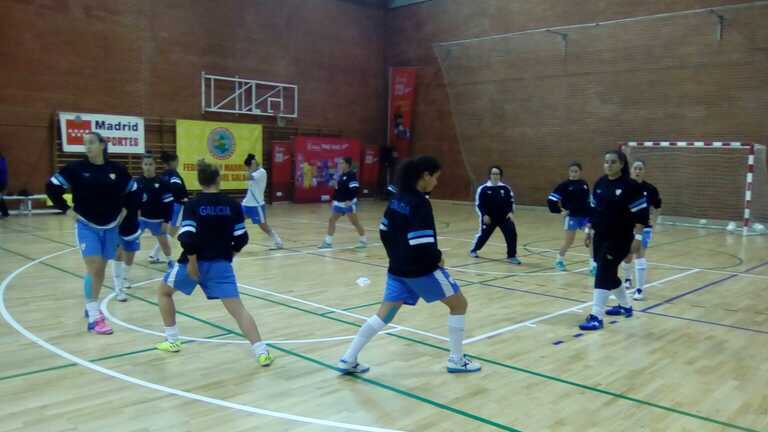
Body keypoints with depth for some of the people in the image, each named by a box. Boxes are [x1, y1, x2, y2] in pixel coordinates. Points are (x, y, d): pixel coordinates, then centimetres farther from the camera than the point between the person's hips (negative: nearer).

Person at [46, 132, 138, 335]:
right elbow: (52, 187, -2)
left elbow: (133, 190, 13)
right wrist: (67, 209, -5)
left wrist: (125, 210, 7)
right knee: (93, 268, -11)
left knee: (101, 269, 13)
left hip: (110, 227, 3)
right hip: (87, 226, -3)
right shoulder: (76, 168, -8)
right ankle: (94, 317, -6)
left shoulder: (117, 169, -2)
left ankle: (91, 306, 33)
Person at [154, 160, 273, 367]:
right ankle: (262, 351, -14)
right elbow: (241, 239, 3)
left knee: (164, 292, 25)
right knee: (237, 308, -3)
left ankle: (172, 341, 27)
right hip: (221, 264, 2)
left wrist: (192, 262, -10)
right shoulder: (232, 205, 2)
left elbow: (188, 237, -18)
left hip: (194, 262, -1)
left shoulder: (193, 204, -6)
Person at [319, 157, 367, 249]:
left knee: (355, 222, -1)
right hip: (339, 202, 9)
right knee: (332, 220, 5)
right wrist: (334, 199, 20)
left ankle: (364, 240, 14)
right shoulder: (342, 175, 12)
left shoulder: (352, 175, -14)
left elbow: (354, 189, -22)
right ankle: (328, 242, 10)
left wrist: (350, 200, -30)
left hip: (348, 203, -9)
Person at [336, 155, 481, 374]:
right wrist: (438, 258, -7)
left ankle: (348, 360, 8)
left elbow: (384, 232, 14)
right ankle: (457, 360, 17)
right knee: (459, 304, 11)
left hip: (398, 269, 8)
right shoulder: (420, 203, -20)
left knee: (384, 315, 11)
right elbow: (422, 246, -25)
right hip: (421, 269, -7)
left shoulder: (397, 199, 5)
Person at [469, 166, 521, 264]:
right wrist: (484, 215, -15)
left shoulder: (506, 188, 0)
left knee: (512, 234, -11)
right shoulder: (483, 189, -8)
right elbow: (478, 204, -5)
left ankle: (512, 256, 2)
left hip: (504, 217, 2)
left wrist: (510, 212, -9)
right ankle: (474, 250, 39)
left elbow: (511, 202, 7)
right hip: (489, 217, -2)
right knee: (483, 235, 11)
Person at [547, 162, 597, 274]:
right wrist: (560, 210, -10)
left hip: (586, 215, 4)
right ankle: (559, 260, 30)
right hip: (572, 216, -4)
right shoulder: (565, 185, -7)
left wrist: (590, 212, 12)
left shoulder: (584, 184, 6)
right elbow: (551, 199, -9)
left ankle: (593, 265, -1)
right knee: (569, 241, 6)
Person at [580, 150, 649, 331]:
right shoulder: (600, 183, 5)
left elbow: (641, 214, -12)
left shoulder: (631, 186, -12)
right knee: (608, 273, 15)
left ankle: (596, 317, -9)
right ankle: (625, 306, 37)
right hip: (601, 237, 7)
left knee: (603, 273, -13)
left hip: (620, 239, -7)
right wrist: (589, 231, 14)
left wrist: (637, 237, -16)